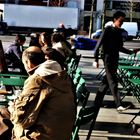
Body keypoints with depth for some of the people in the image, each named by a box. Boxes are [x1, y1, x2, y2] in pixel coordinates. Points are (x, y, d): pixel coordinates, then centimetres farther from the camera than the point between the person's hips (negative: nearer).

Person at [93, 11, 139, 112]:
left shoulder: (119, 32, 13)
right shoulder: (108, 30, -8)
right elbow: (99, 44, -10)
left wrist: (131, 52, 12)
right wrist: (96, 59, -13)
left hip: (115, 59, 7)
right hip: (108, 59, -7)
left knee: (106, 81, 11)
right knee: (113, 82, -10)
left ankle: (97, 102, 20)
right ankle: (119, 105, -12)